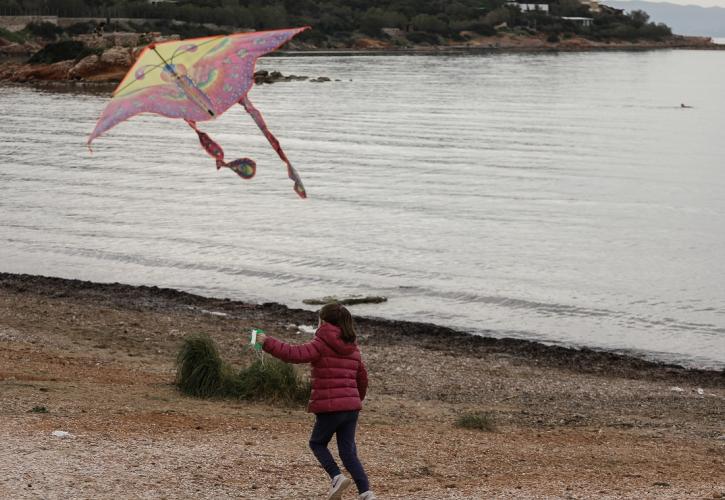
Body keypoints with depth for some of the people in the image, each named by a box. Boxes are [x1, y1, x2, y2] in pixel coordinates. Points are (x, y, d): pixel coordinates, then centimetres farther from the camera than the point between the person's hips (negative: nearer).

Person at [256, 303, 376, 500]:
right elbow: (362, 378, 21)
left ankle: (337, 477, -4)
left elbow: (295, 354, -20)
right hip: (351, 406, 6)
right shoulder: (352, 348, 14)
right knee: (348, 452, 10)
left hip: (330, 407, -6)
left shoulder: (322, 345, -7)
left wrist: (267, 342, -13)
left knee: (317, 443, 16)